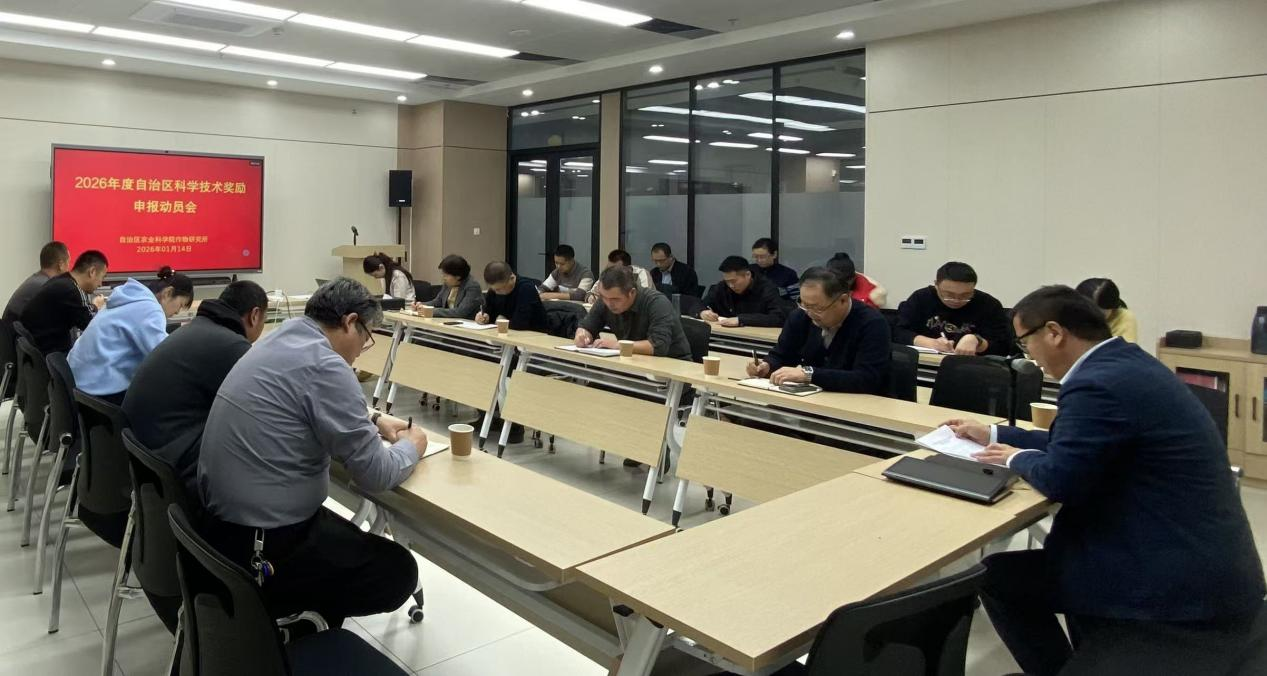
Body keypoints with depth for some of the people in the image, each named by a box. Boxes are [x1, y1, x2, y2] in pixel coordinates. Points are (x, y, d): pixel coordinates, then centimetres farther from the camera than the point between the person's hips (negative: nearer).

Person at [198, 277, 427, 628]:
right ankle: (261, 609, 5)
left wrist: (373, 421, 17)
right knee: (398, 572, 2)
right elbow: (375, 475, -18)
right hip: (262, 543, -10)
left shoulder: (282, 338, 5)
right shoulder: (325, 366, -22)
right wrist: (411, 446, 1)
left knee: (349, 540, 28)